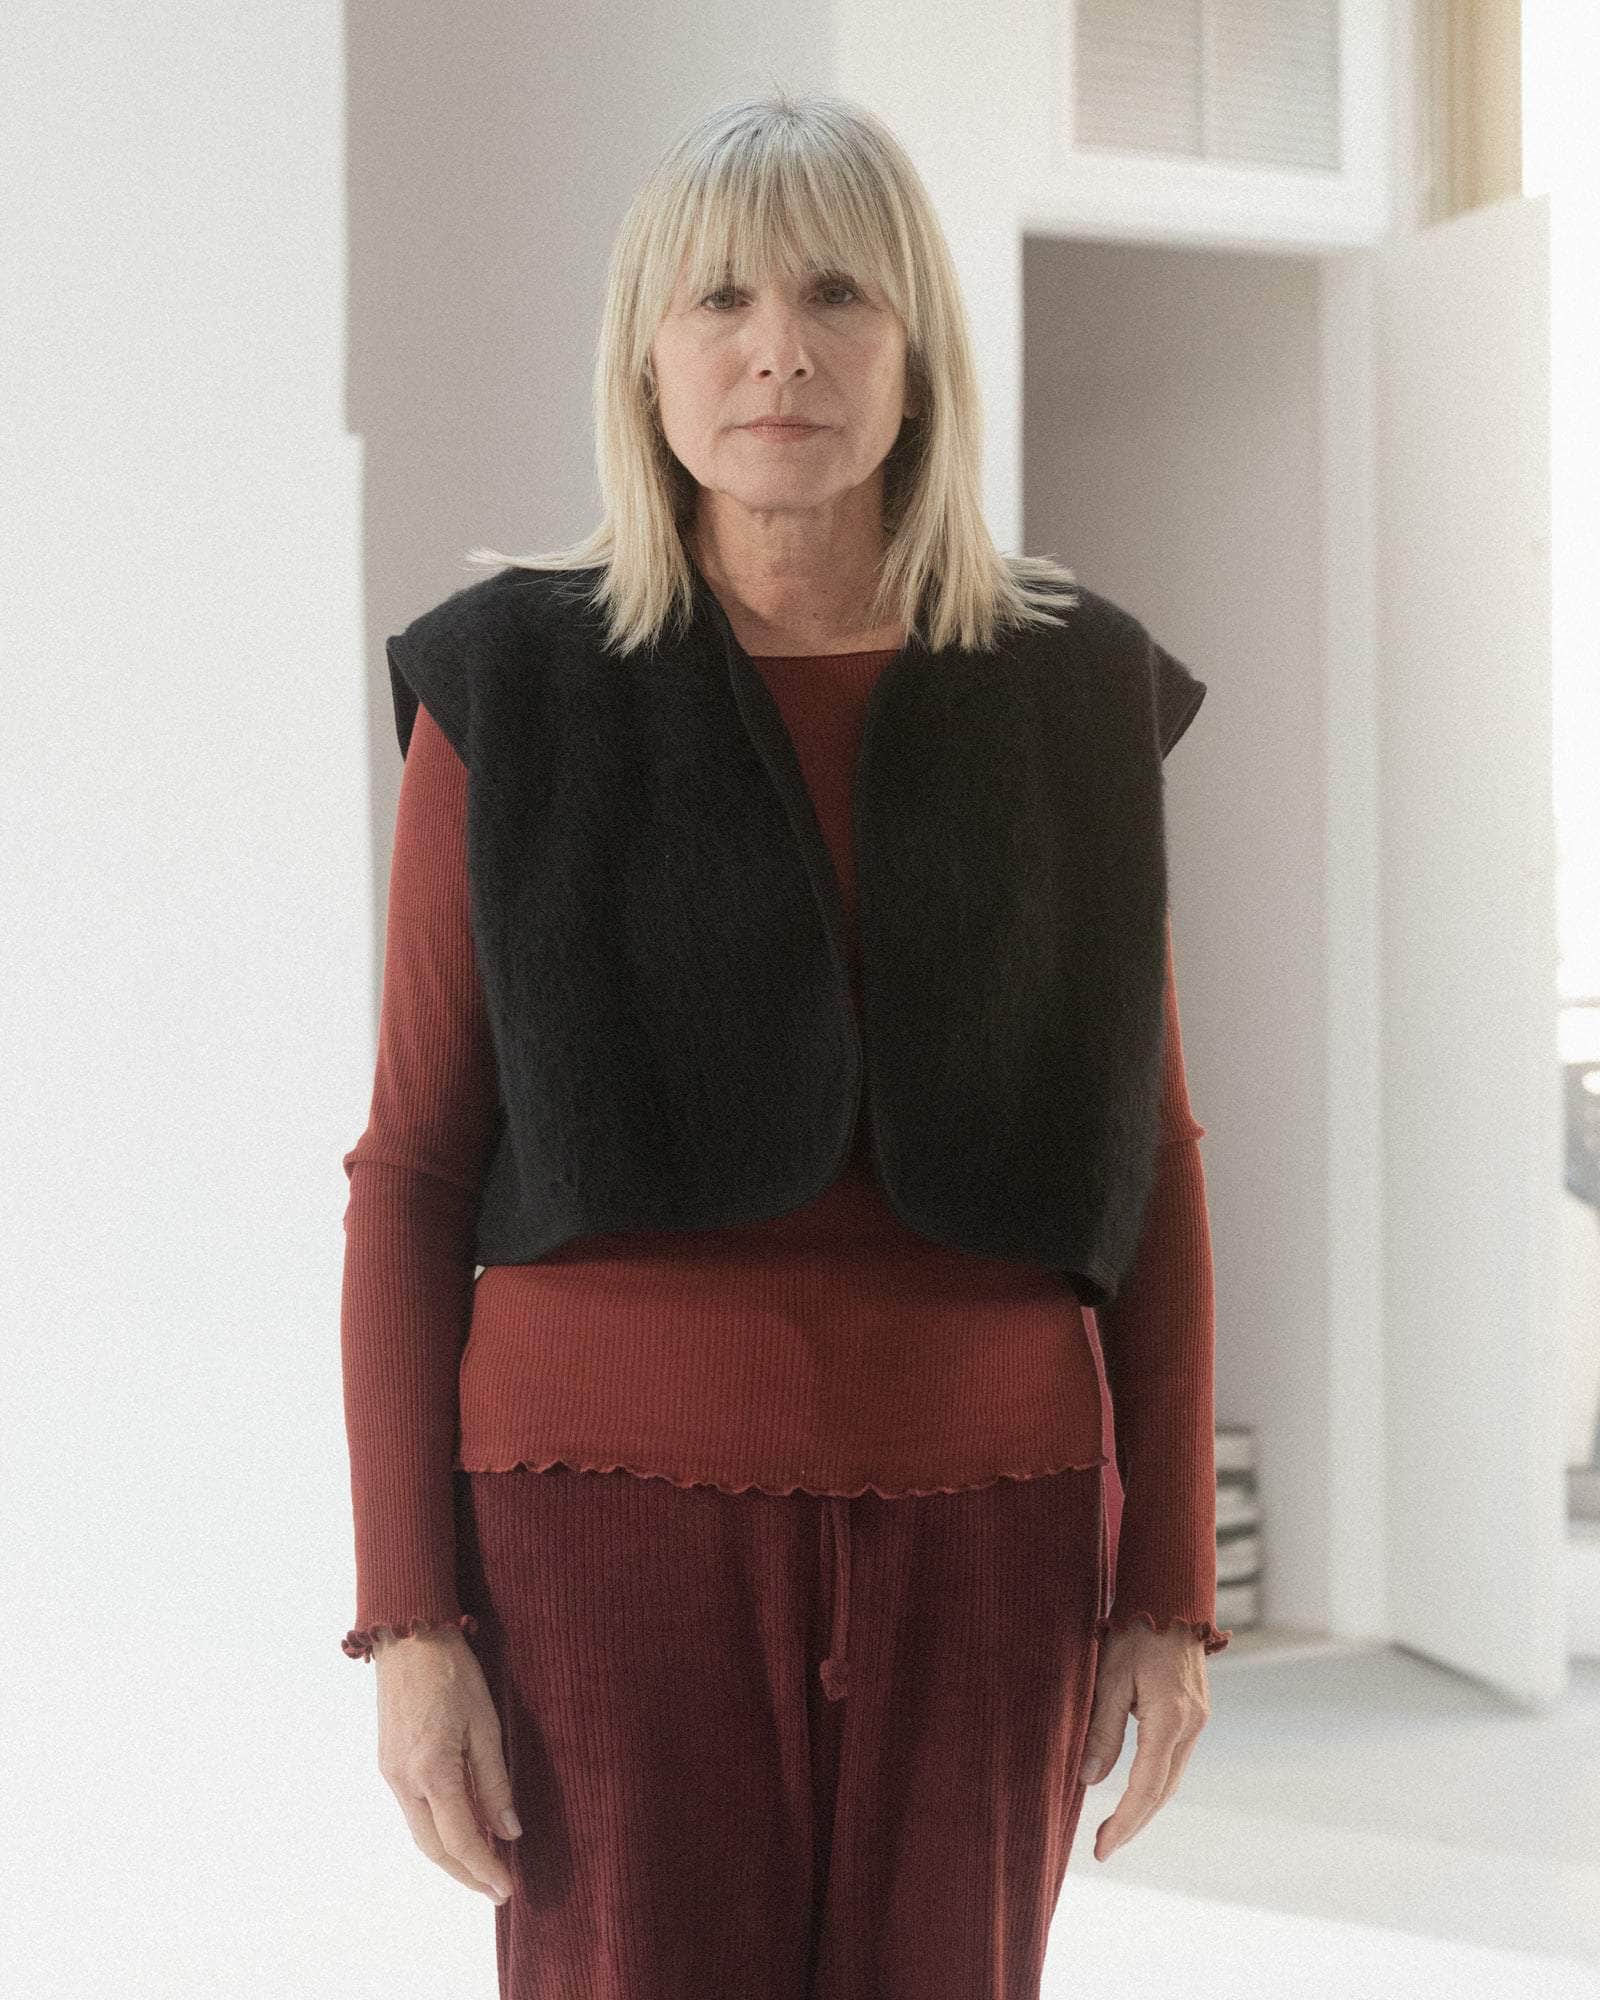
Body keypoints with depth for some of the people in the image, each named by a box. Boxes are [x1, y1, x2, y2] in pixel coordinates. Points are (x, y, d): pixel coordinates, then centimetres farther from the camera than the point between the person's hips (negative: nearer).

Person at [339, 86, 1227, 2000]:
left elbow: (1145, 1171, 6)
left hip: (966, 1531, 2)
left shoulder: (1066, 703, 3)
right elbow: (414, 1177, -1)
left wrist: (1171, 1589, 2)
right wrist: (408, 1620, -6)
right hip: (627, 1516, -2)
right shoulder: (516, 696, -2)